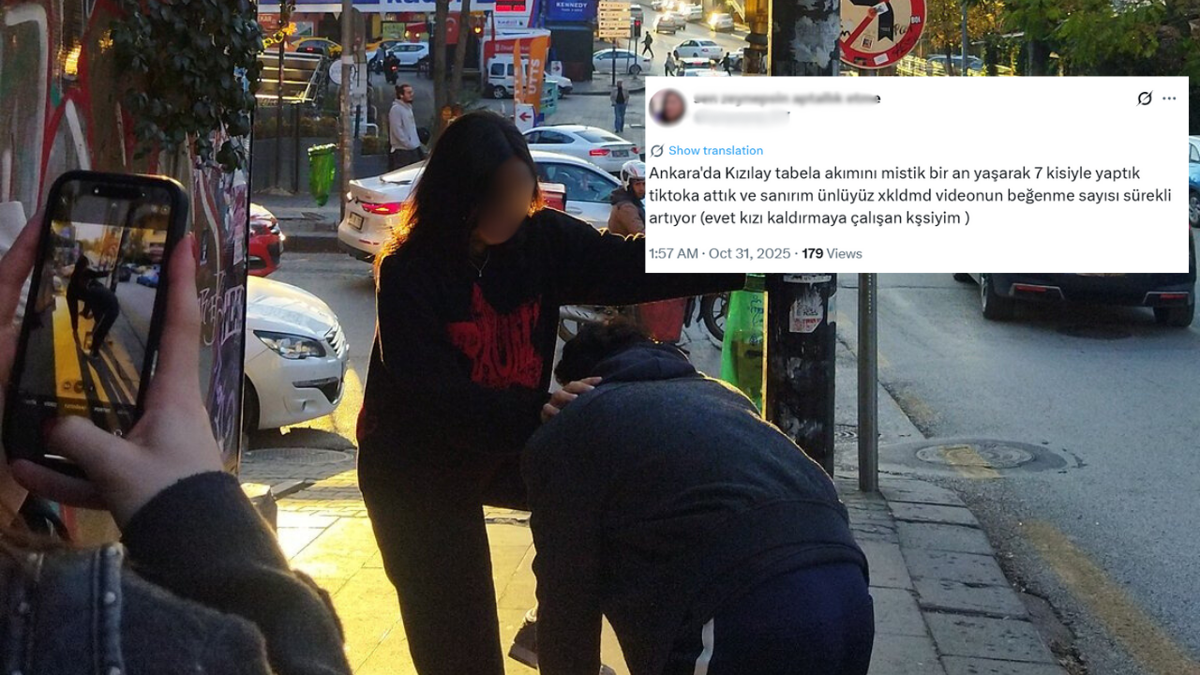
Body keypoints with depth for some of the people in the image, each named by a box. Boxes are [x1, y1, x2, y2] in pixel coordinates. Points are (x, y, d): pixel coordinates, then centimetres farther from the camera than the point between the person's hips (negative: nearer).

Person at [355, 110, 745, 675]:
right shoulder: (409, 273, -23)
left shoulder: (540, 238, -10)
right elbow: (432, 395, -28)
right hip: (418, 474, -5)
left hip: (503, 448, 5)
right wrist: (536, 414, -39)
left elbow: (630, 267, -17)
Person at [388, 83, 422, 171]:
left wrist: (417, 144, 12)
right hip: (402, 151, -9)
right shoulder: (396, 109, -12)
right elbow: (397, 131, -18)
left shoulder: (408, 108, 16)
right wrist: (409, 144, -17)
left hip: (413, 150, 9)